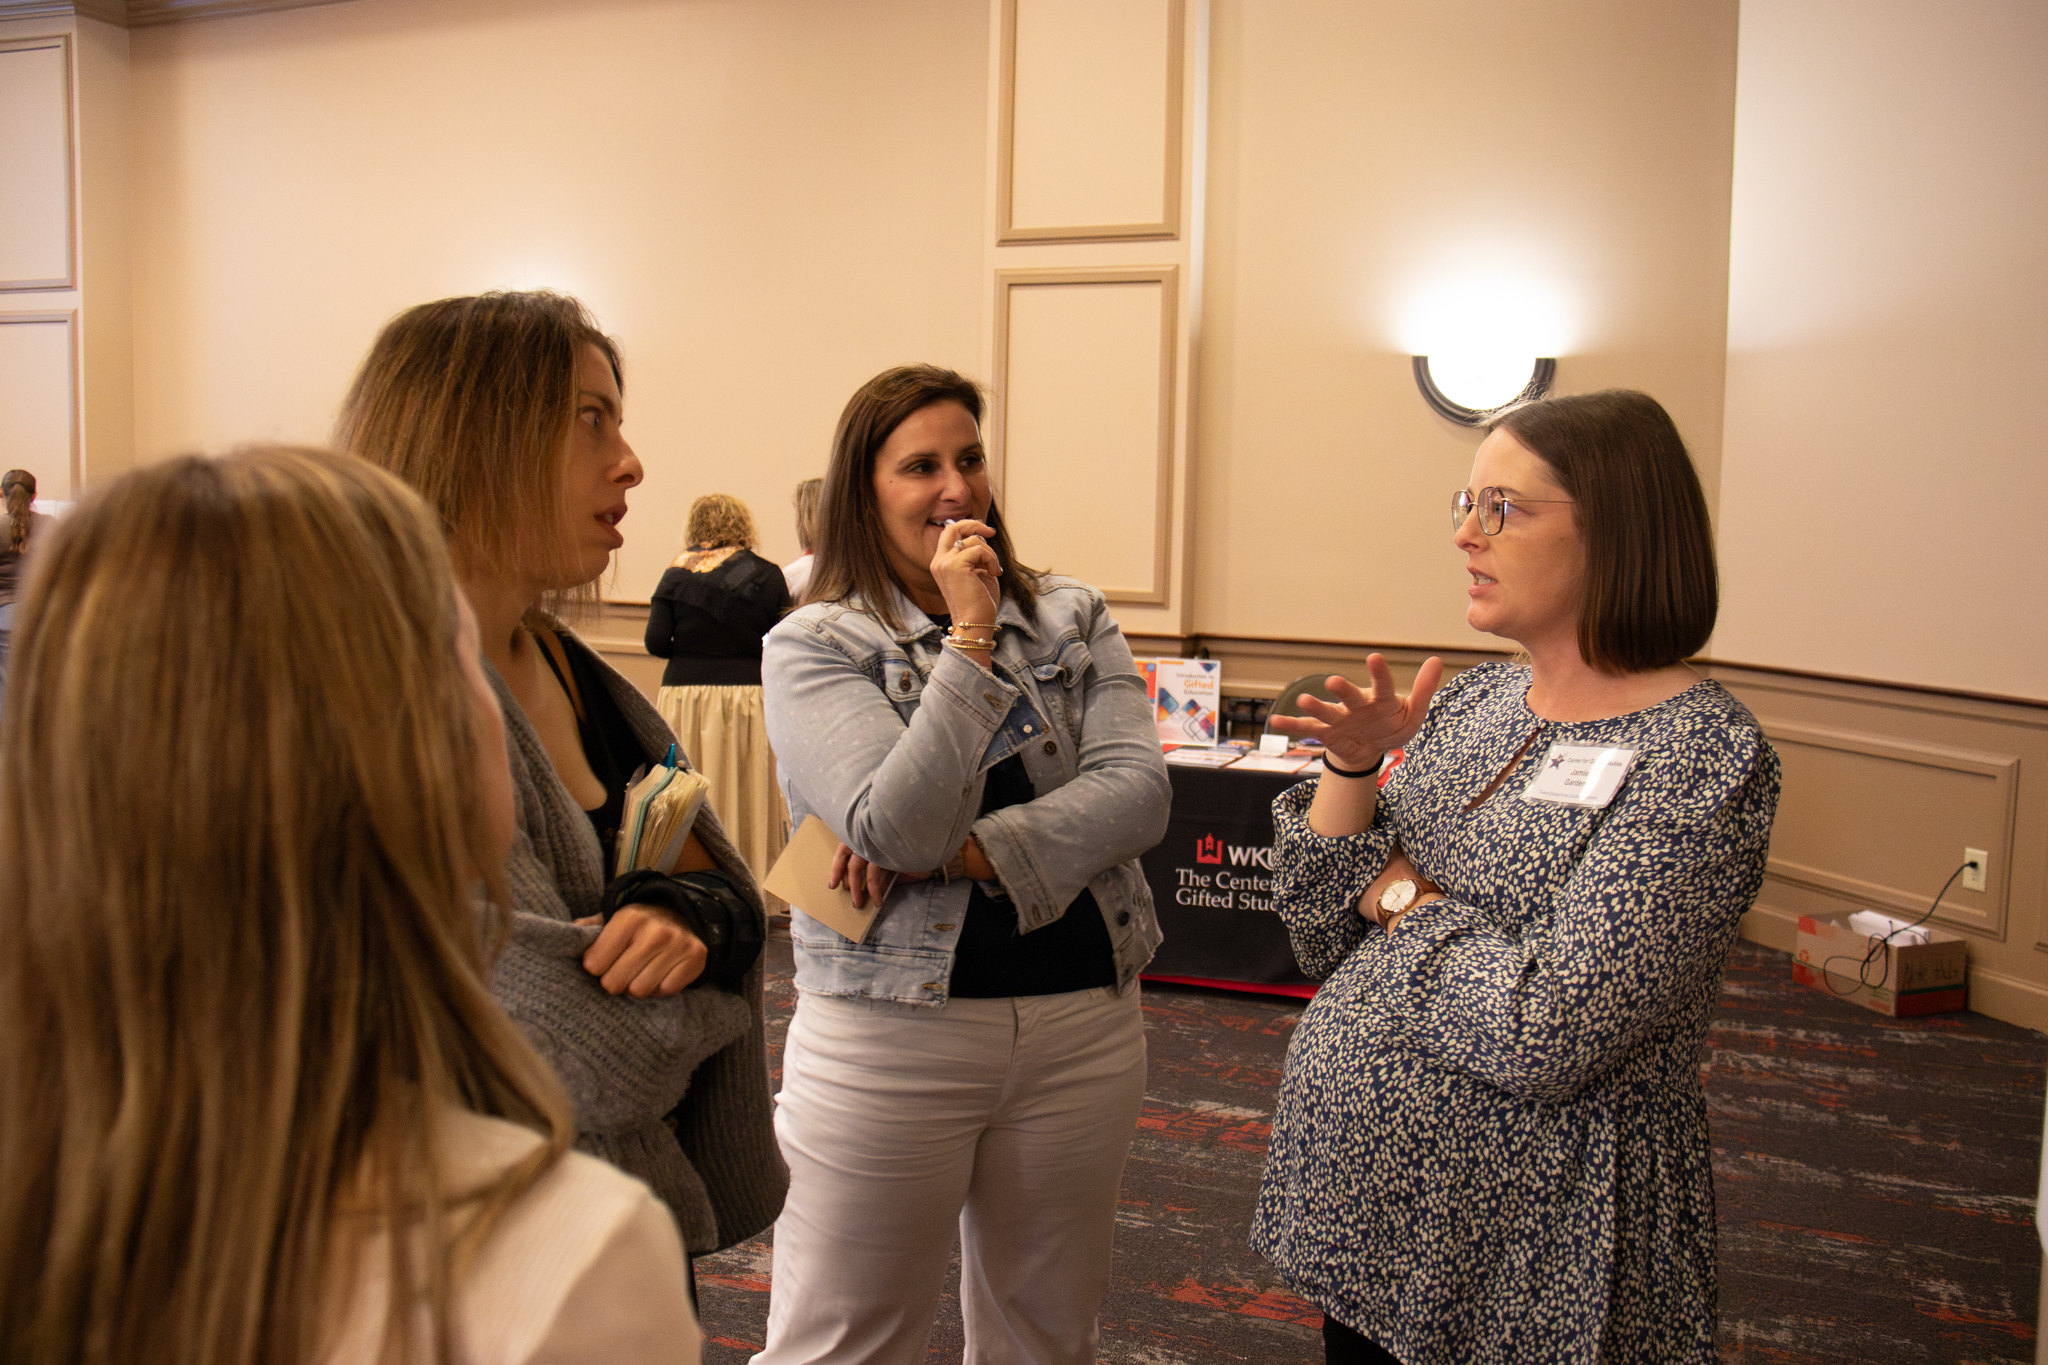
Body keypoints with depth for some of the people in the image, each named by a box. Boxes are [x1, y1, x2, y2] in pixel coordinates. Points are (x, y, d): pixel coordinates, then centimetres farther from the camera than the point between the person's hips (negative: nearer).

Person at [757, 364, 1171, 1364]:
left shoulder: (1073, 620, 6)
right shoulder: (811, 645, -6)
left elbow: (1136, 791, -8)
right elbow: (899, 830, -19)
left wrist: (964, 852, -19)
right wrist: (972, 637, -19)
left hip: (1083, 1022, 4)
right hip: (892, 1030, -3)